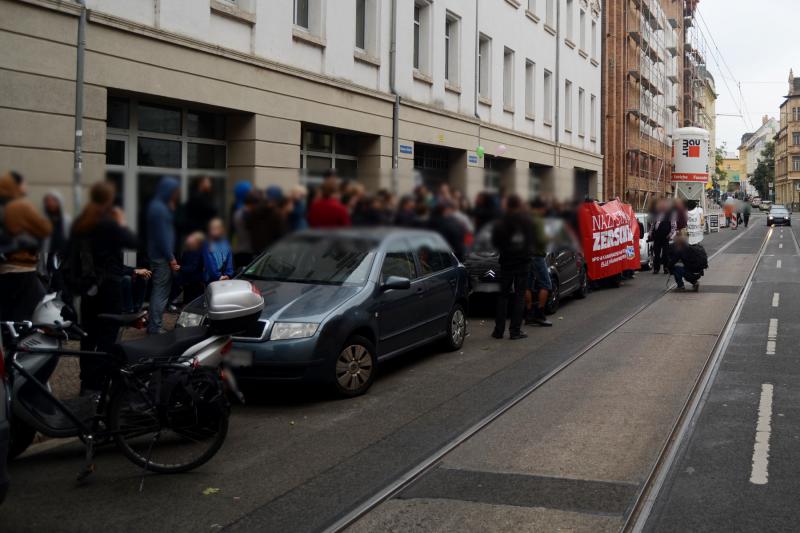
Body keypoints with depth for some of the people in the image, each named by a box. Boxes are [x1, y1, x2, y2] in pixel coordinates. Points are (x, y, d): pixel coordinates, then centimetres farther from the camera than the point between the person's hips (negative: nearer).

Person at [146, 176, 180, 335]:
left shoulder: (156, 205, 14)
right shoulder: (160, 209, -17)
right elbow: (163, 235, -20)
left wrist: (171, 210, 5)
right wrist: (171, 258, -18)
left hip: (156, 255, 10)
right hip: (162, 256, -10)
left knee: (157, 292, 16)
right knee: (161, 293, -6)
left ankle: (152, 326, 23)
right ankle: (156, 328, -3)